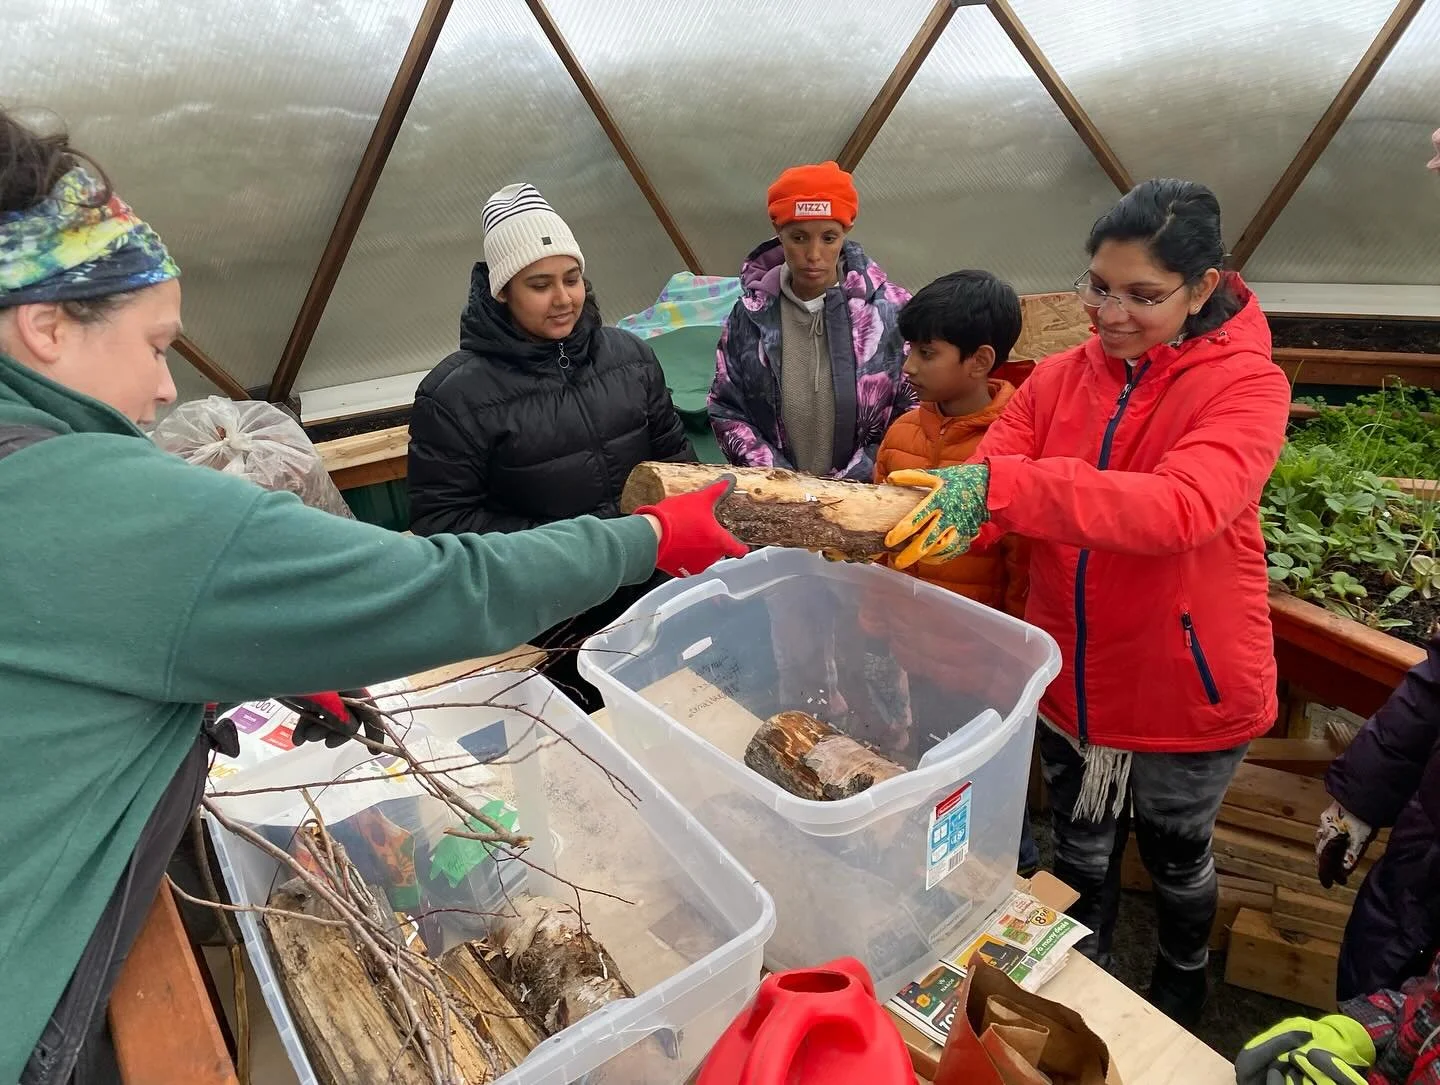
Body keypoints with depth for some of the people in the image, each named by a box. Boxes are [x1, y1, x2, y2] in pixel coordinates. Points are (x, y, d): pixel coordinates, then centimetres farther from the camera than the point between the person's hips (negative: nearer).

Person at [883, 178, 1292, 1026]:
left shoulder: (1246, 384, -16)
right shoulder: (1059, 380, -3)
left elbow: (1183, 506, -37)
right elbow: (974, 495, -14)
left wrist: (1001, 486, -48)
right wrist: (895, 523, -36)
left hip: (1188, 692, -3)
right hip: (1073, 681, 3)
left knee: (1176, 857, 22)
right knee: (1083, 853, 24)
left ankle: (1181, 991, 55)